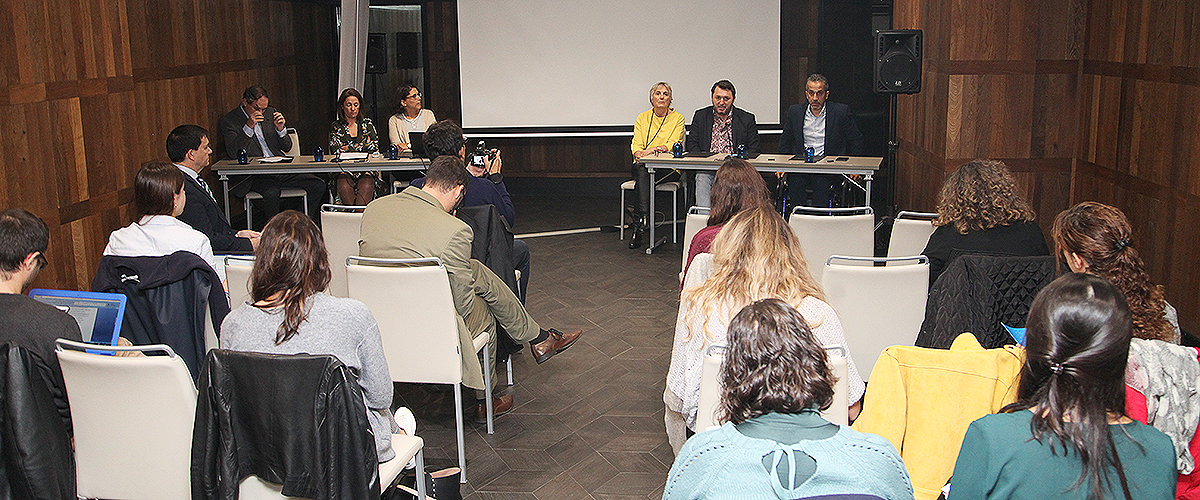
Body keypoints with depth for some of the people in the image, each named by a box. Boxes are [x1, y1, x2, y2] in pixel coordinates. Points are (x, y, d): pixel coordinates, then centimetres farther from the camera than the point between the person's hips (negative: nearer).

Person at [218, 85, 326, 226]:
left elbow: (287, 148, 15)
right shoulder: (229, 121, 0)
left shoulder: (270, 113, 14)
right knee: (272, 193, -38)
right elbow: (232, 153, -13)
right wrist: (248, 127, -20)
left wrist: (281, 129, -6)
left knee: (319, 186, -13)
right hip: (255, 175, -5)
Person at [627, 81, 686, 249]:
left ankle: (639, 223, -38)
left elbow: (674, 144, -9)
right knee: (641, 169, -34)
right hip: (643, 165, 3)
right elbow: (636, 143, 3)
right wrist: (639, 153, -21)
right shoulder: (643, 117, 14)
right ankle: (643, 219, -41)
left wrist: (655, 149, -27)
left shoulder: (677, 118, 5)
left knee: (643, 172, -34)